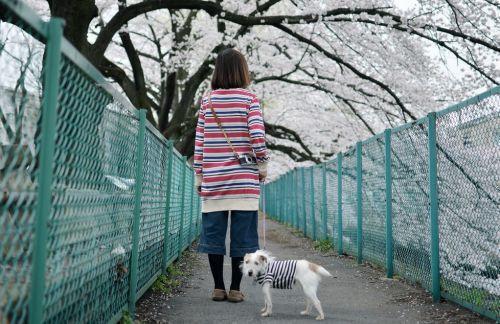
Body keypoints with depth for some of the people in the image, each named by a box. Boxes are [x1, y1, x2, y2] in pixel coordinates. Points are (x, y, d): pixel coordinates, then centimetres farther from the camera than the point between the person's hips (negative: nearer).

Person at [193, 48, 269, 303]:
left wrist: (199, 176, 13)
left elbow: (199, 142, 6)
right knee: (242, 235, 4)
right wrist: (262, 165, 3)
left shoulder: (207, 101, 7)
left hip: (213, 180, 2)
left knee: (214, 234, 8)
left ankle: (218, 287, 13)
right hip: (243, 180, -2)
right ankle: (235, 289, 7)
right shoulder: (249, 99, 0)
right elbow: (257, 136, -10)